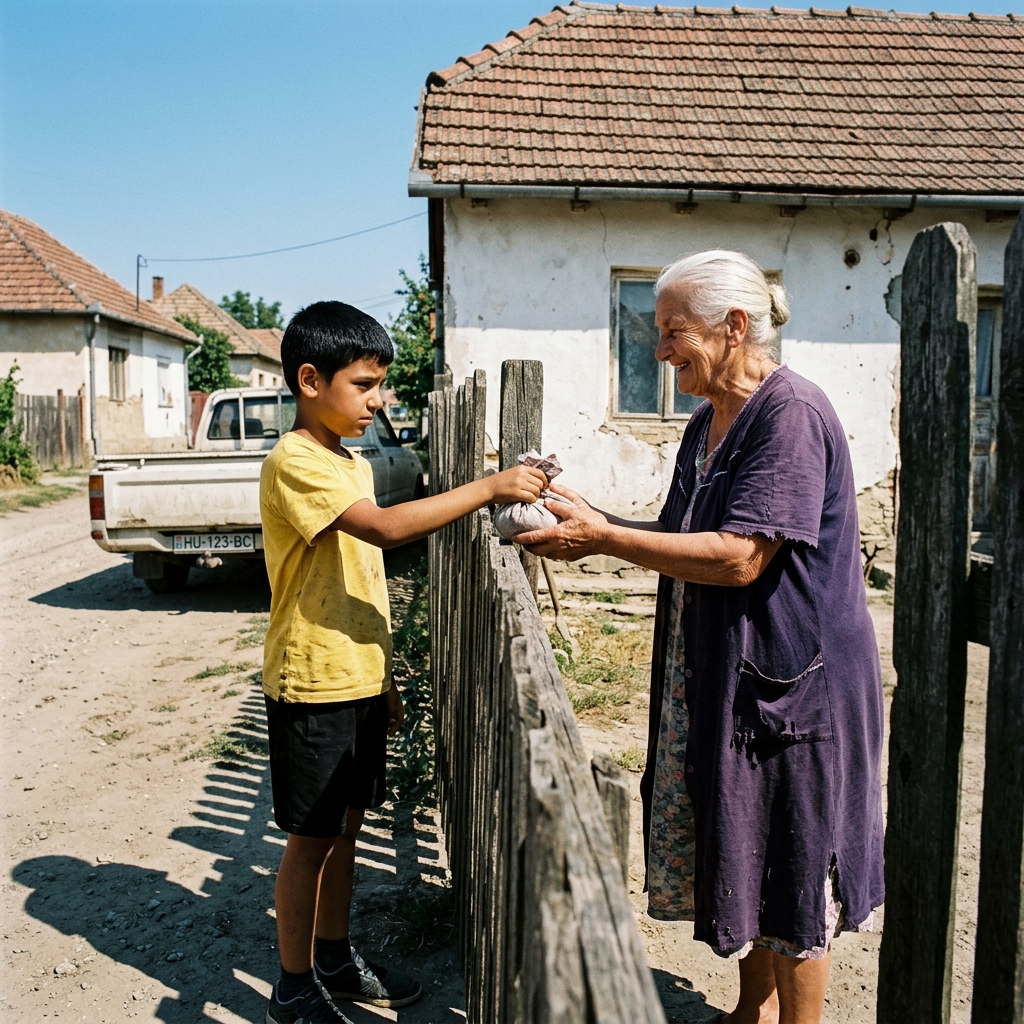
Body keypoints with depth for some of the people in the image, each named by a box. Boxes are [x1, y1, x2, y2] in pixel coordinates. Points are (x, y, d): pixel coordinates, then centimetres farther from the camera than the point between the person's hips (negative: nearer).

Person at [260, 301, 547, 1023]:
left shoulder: (354, 464, 12)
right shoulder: (294, 463, -17)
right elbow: (385, 528, -31)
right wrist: (488, 488, -31)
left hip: (358, 681, 8)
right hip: (313, 685, -8)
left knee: (347, 826, 18)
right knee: (311, 839, 5)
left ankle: (336, 959, 35)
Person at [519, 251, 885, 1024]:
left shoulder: (792, 414, -18)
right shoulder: (708, 423, 10)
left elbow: (738, 558, -25)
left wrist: (603, 539, -22)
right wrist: (593, 522, 1)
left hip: (792, 679, -9)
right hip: (721, 673, 9)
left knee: (789, 867, 6)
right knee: (741, 853, 20)